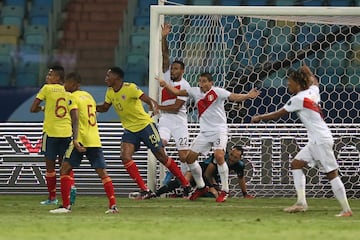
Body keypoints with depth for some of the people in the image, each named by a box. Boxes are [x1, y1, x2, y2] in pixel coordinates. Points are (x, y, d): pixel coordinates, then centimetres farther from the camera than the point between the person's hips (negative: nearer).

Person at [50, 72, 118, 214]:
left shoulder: (73, 97, -4)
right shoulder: (89, 96, 20)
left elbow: (75, 119, -18)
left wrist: (75, 139, -28)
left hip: (81, 139, -7)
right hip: (95, 140, 7)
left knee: (65, 170, -1)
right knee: (102, 172, 4)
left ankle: (66, 206, -6)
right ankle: (113, 205, -4)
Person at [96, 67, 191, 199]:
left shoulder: (130, 88, -18)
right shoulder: (110, 92, 3)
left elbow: (148, 100, -27)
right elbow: (104, 108, 16)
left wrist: (154, 106, -50)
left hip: (145, 125, -6)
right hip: (130, 129, 6)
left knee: (161, 156, -2)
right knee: (125, 157, -15)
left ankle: (185, 184, 14)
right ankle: (145, 190, -12)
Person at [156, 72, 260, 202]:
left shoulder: (217, 92, -10)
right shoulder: (196, 91, 6)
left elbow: (234, 97, -23)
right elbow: (177, 92, 18)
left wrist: (248, 96, -39)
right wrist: (165, 84, 10)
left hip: (219, 130, -7)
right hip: (204, 132, 7)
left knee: (219, 155, -27)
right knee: (190, 157, 4)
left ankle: (225, 190, -17)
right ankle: (201, 187, 23)